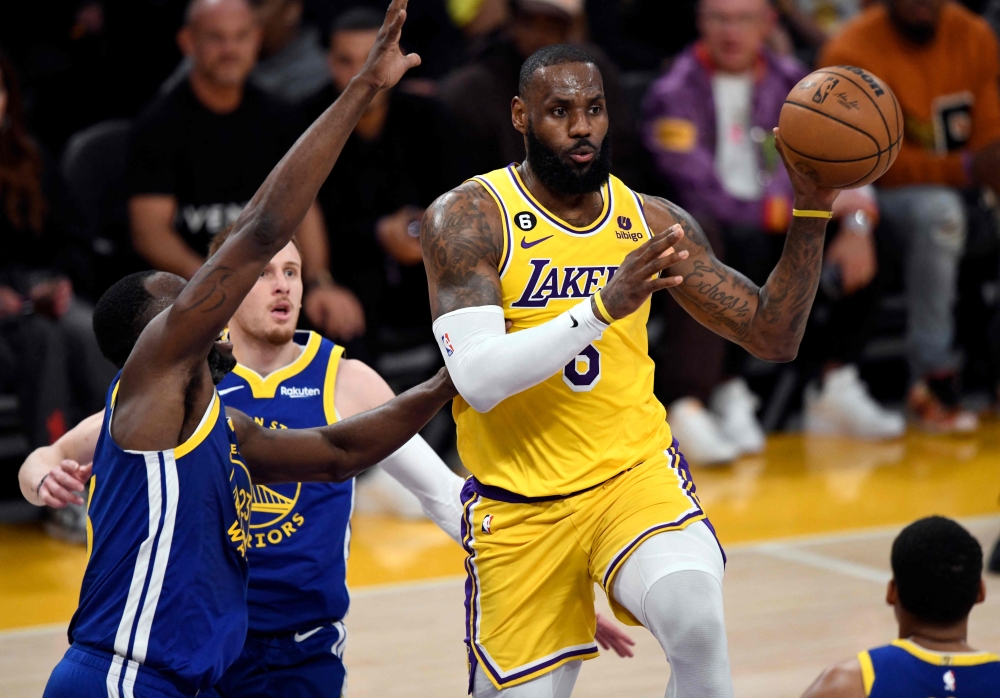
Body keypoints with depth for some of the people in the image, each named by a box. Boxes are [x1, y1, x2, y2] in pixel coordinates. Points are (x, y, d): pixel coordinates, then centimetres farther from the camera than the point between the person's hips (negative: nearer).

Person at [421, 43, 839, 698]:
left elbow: (774, 337, 4)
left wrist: (811, 211, -7)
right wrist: (602, 308, -31)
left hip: (634, 472, 1)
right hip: (518, 506, -1)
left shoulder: (653, 222, 2)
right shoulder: (466, 219, -10)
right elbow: (479, 380, -22)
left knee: (696, 620, -30)